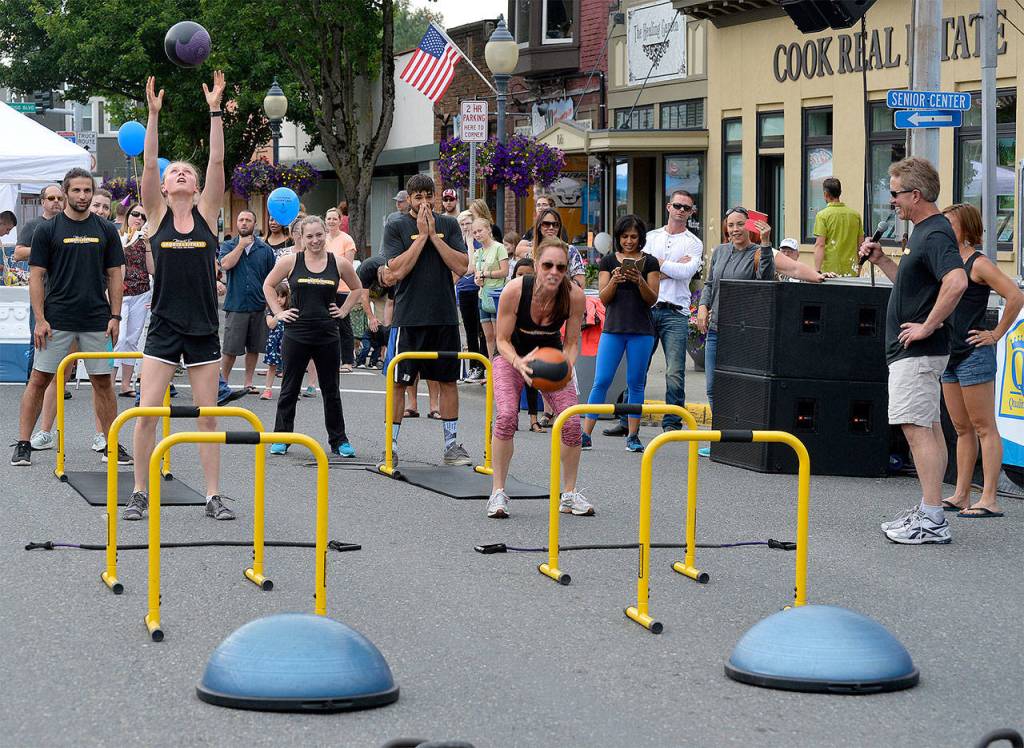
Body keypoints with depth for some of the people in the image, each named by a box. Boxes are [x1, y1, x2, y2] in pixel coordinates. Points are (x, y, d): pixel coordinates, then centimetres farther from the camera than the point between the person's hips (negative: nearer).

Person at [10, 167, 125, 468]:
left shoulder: (105, 230, 6)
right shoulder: (47, 230, -1)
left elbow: (114, 276, 8)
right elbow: (36, 276, -2)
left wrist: (115, 316, 0)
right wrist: (40, 319, -10)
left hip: (96, 321, 2)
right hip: (56, 321, -2)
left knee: (103, 382, 6)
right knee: (39, 379, -1)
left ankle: (112, 445, 14)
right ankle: (23, 444, 5)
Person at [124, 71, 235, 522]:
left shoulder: (207, 213, 4)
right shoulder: (157, 214, 3)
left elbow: (217, 163, -5)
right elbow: (148, 164, -7)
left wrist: (215, 111, -10)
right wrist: (154, 114, -15)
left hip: (203, 328, 1)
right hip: (163, 327, -1)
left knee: (208, 415, 4)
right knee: (147, 412, -5)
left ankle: (213, 496, 10)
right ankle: (140, 493, 6)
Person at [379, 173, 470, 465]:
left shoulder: (448, 225, 7)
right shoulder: (396, 227, -1)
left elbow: (461, 266, -3)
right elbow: (397, 271, -12)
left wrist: (434, 235, -9)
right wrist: (423, 235, -12)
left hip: (445, 317, 3)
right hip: (409, 317, -3)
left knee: (448, 380, 8)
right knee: (400, 381, 1)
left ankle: (451, 444, 16)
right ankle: (391, 444, 9)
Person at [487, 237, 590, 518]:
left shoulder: (574, 295, -24)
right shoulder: (515, 290, -29)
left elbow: (572, 343, -10)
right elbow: (503, 340, -19)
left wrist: (566, 366, -31)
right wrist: (519, 363, -38)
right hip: (512, 357, -2)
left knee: (571, 423, -12)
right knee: (506, 416, -25)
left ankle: (569, 494, 8)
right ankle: (498, 492, -13)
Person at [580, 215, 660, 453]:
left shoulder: (650, 262, 4)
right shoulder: (608, 261, 7)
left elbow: (652, 299, 0)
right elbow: (604, 298, 2)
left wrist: (640, 281, -18)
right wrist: (614, 281, -17)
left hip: (641, 330, 0)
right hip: (613, 328, 0)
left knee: (636, 383, 4)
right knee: (601, 381, -5)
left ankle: (633, 436, 10)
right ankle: (585, 434, -3)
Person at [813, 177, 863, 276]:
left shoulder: (822, 215, -6)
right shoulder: (855, 215, 8)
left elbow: (820, 245, -11)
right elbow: (860, 244, 12)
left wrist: (817, 271, -13)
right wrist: (858, 271, 21)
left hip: (830, 271, -4)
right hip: (851, 271, 4)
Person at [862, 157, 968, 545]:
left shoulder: (935, 234, -18)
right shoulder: (924, 232, 15)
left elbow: (957, 281, -34)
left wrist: (928, 326, -26)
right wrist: (881, 260, 14)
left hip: (917, 351, -11)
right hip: (912, 351, 11)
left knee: (917, 428, -11)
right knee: (928, 428, 12)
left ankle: (932, 521, -12)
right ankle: (928, 512, 18)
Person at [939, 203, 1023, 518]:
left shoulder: (979, 264, -11)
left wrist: (995, 335, -15)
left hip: (974, 355, -9)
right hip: (951, 355, 9)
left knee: (984, 427, -6)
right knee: (962, 429, 12)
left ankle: (989, 500, -7)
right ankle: (961, 496, 16)